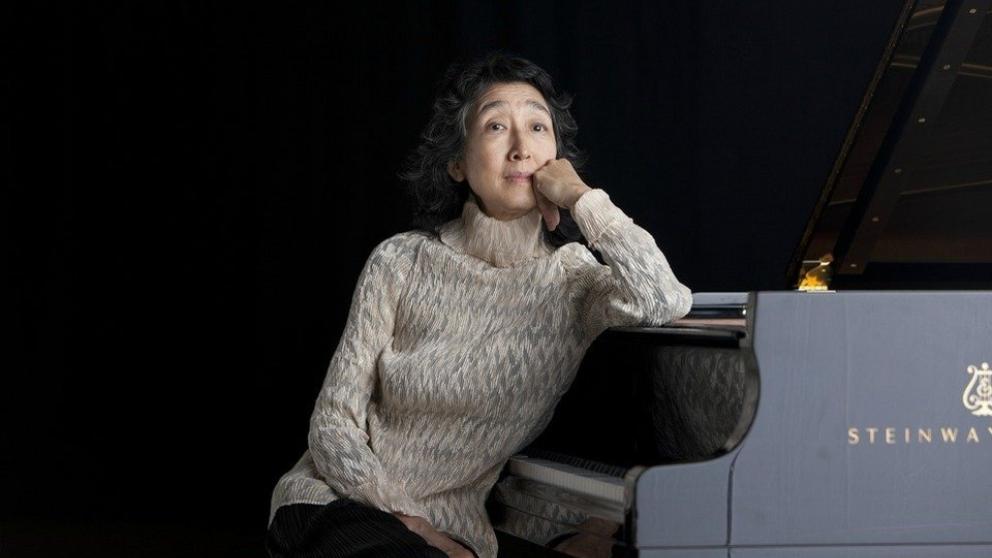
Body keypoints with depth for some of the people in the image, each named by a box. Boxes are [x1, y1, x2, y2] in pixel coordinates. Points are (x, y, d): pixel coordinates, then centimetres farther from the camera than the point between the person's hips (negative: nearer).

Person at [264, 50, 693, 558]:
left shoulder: (569, 276, -3)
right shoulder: (402, 263, -5)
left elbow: (664, 304, -27)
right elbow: (334, 422, -3)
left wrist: (580, 197, -15)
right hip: (338, 499, -2)